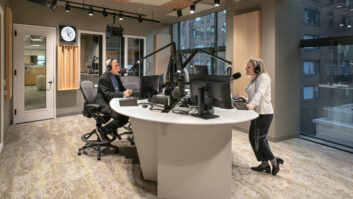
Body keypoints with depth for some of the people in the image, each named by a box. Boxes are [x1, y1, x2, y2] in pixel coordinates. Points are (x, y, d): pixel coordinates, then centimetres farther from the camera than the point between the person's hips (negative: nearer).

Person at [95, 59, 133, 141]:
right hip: (104, 103, -8)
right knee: (120, 116, -28)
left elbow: (122, 88, 18)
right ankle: (103, 130, -4)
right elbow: (107, 94, -23)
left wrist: (127, 91, -7)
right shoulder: (103, 78, -13)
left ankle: (112, 129, 8)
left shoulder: (116, 77, 13)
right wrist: (122, 94, -31)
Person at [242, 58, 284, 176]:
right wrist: (246, 102, 12)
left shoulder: (263, 77, -12)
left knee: (256, 138, -6)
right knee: (260, 138, 13)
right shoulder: (253, 79, 17)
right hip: (259, 113, 10)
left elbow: (259, 93, -29)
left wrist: (251, 104, -42)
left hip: (263, 113, -10)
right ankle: (265, 164, 22)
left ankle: (274, 161, 7)